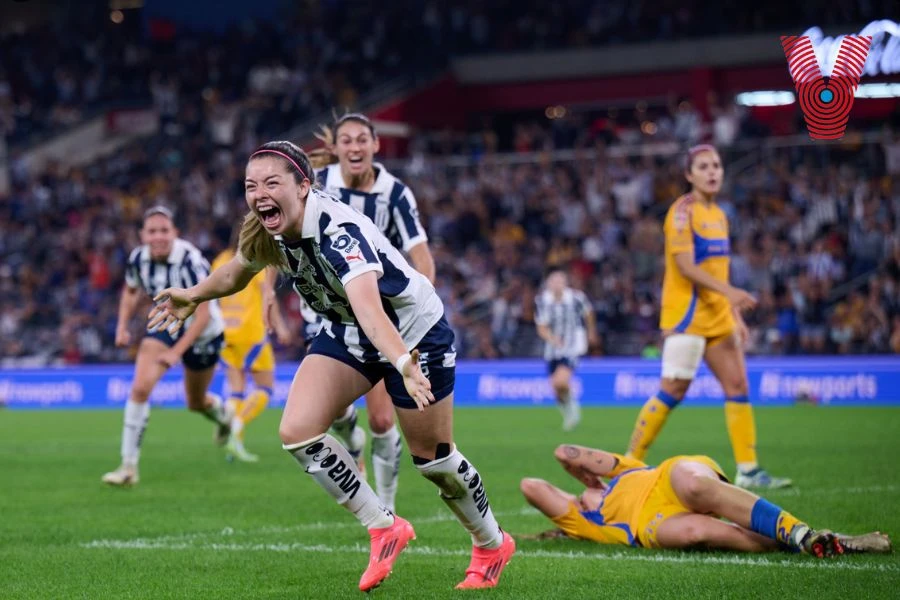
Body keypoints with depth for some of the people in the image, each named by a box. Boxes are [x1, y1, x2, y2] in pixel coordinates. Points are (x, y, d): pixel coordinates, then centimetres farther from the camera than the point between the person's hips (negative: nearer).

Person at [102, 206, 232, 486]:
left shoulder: (190, 261, -31)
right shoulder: (138, 259, -15)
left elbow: (203, 315, -28)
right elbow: (131, 291, 9)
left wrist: (177, 351, -32)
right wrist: (122, 325, -6)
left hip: (202, 332, -3)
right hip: (166, 325, 3)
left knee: (196, 402, 14)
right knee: (140, 388, -18)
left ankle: (224, 415, 53)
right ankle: (129, 466, -13)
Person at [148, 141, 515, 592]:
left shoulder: (339, 231, -36)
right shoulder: (268, 231, -14)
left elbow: (368, 307, -54)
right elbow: (238, 271, 11)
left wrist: (403, 363, -69)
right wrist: (193, 296, 25)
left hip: (413, 330, -6)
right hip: (344, 332, 6)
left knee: (433, 460, 2)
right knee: (297, 432, -12)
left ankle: (492, 545, 31)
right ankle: (384, 529, 5)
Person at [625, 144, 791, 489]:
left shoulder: (719, 215, 16)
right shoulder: (683, 211, -9)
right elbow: (685, 266, -19)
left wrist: (735, 315, 17)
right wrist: (728, 290, -27)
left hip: (718, 317, 8)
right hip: (686, 314, -8)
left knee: (738, 386, 2)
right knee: (673, 390, -8)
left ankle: (748, 470, 4)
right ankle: (630, 462, 1)